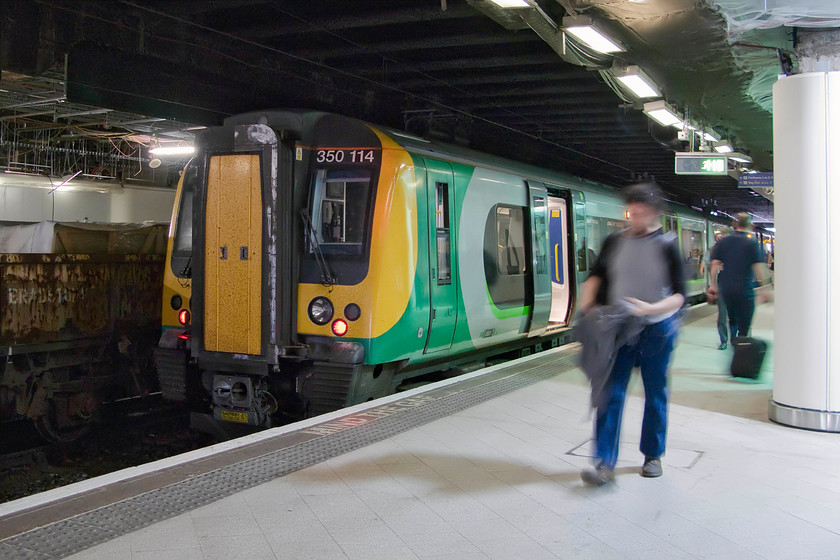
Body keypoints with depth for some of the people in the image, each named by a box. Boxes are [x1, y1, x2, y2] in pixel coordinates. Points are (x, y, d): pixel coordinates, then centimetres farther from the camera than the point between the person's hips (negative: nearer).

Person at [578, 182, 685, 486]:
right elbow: (596, 276, 12)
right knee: (611, 394, -6)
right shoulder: (615, 241, 3)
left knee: (655, 394, 11)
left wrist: (650, 308, -23)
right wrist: (586, 304, -5)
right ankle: (605, 464, -6)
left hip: (656, 329, -1)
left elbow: (679, 295, -6)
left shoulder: (666, 245, -4)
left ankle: (653, 455, 29)